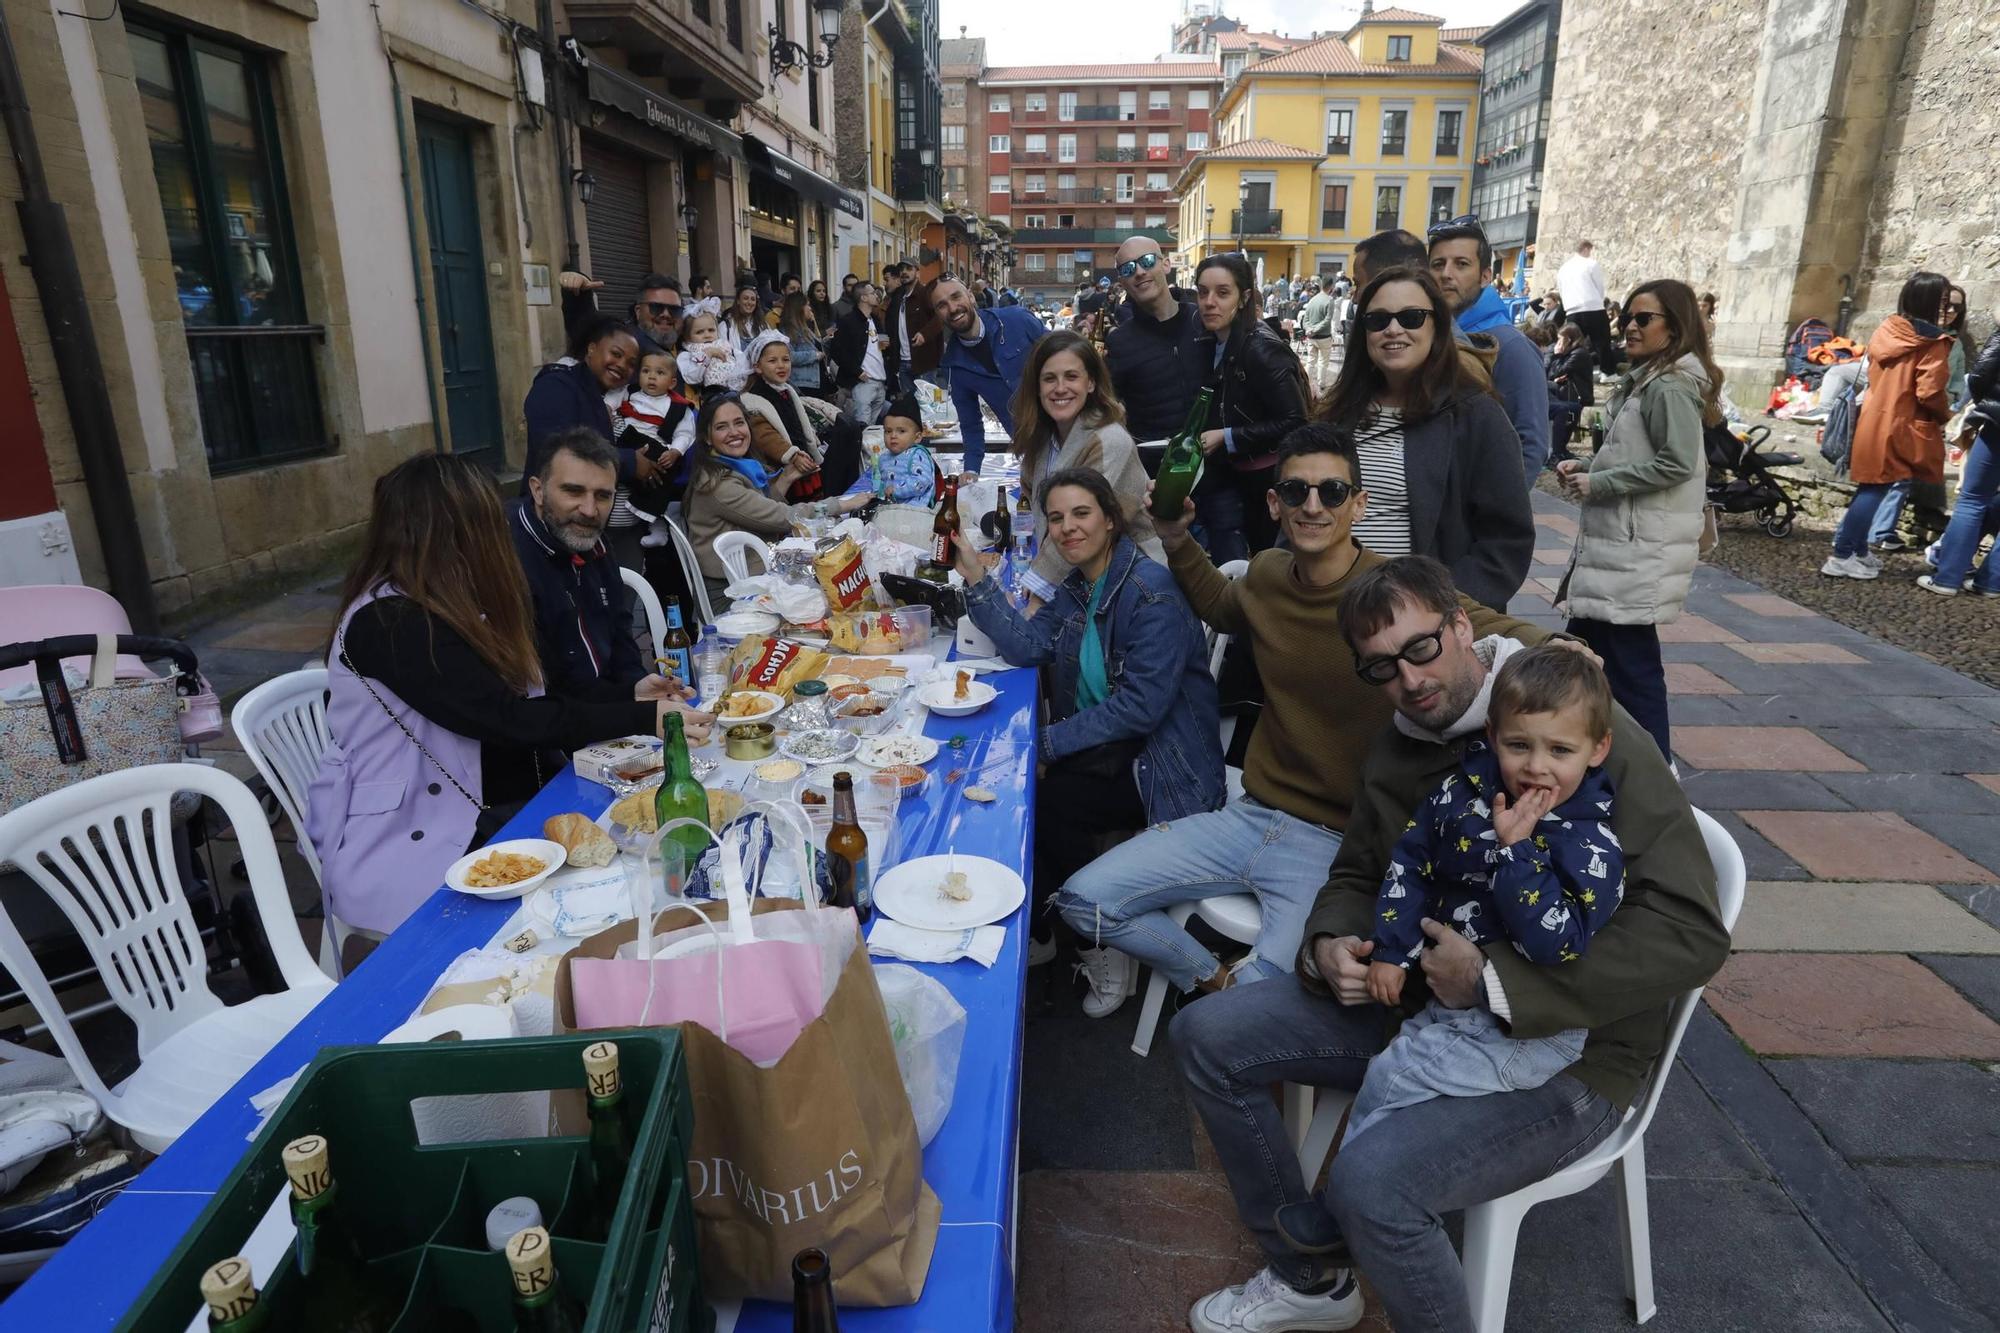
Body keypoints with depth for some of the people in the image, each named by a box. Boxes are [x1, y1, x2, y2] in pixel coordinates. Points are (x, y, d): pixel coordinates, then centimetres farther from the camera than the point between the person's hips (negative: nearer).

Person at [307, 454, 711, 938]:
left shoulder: (451, 606, 10)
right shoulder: (389, 623, -18)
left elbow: (526, 705, 9)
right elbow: (511, 720, -24)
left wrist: (628, 695, 6)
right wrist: (644, 719, -21)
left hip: (497, 807, 8)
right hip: (411, 848, -8)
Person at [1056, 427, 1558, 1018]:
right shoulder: (1268, 574, 3)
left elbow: (1511, 637, -26)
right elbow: (1221, 606, 26)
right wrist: (1176, 539, 12)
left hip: (1337, 844, -5)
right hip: (1250, 815, 6)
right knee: (1084, 900, 0)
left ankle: (1226, 994, 12)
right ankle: (1216, 977, 22)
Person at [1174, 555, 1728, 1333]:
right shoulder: (1394, 753, 3)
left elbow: (1689, 931, -24)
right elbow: (1356, 876, 17)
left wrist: (1496, 984, -27)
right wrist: (1329, 946, -7)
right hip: (1418, 1007, 7)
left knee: (1372, 1181, -31)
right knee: (1208, 1035, -1)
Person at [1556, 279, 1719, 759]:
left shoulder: (1669, 386, -13)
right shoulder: (1642, 381, 18)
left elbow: (1676, 463, -22)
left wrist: (1597, 484, -17)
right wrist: (1587, 468, 6)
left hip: (1640, 550, -10)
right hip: (1617, 542, 10)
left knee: (1631, 659, -5)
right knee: (1587, 641, 16)